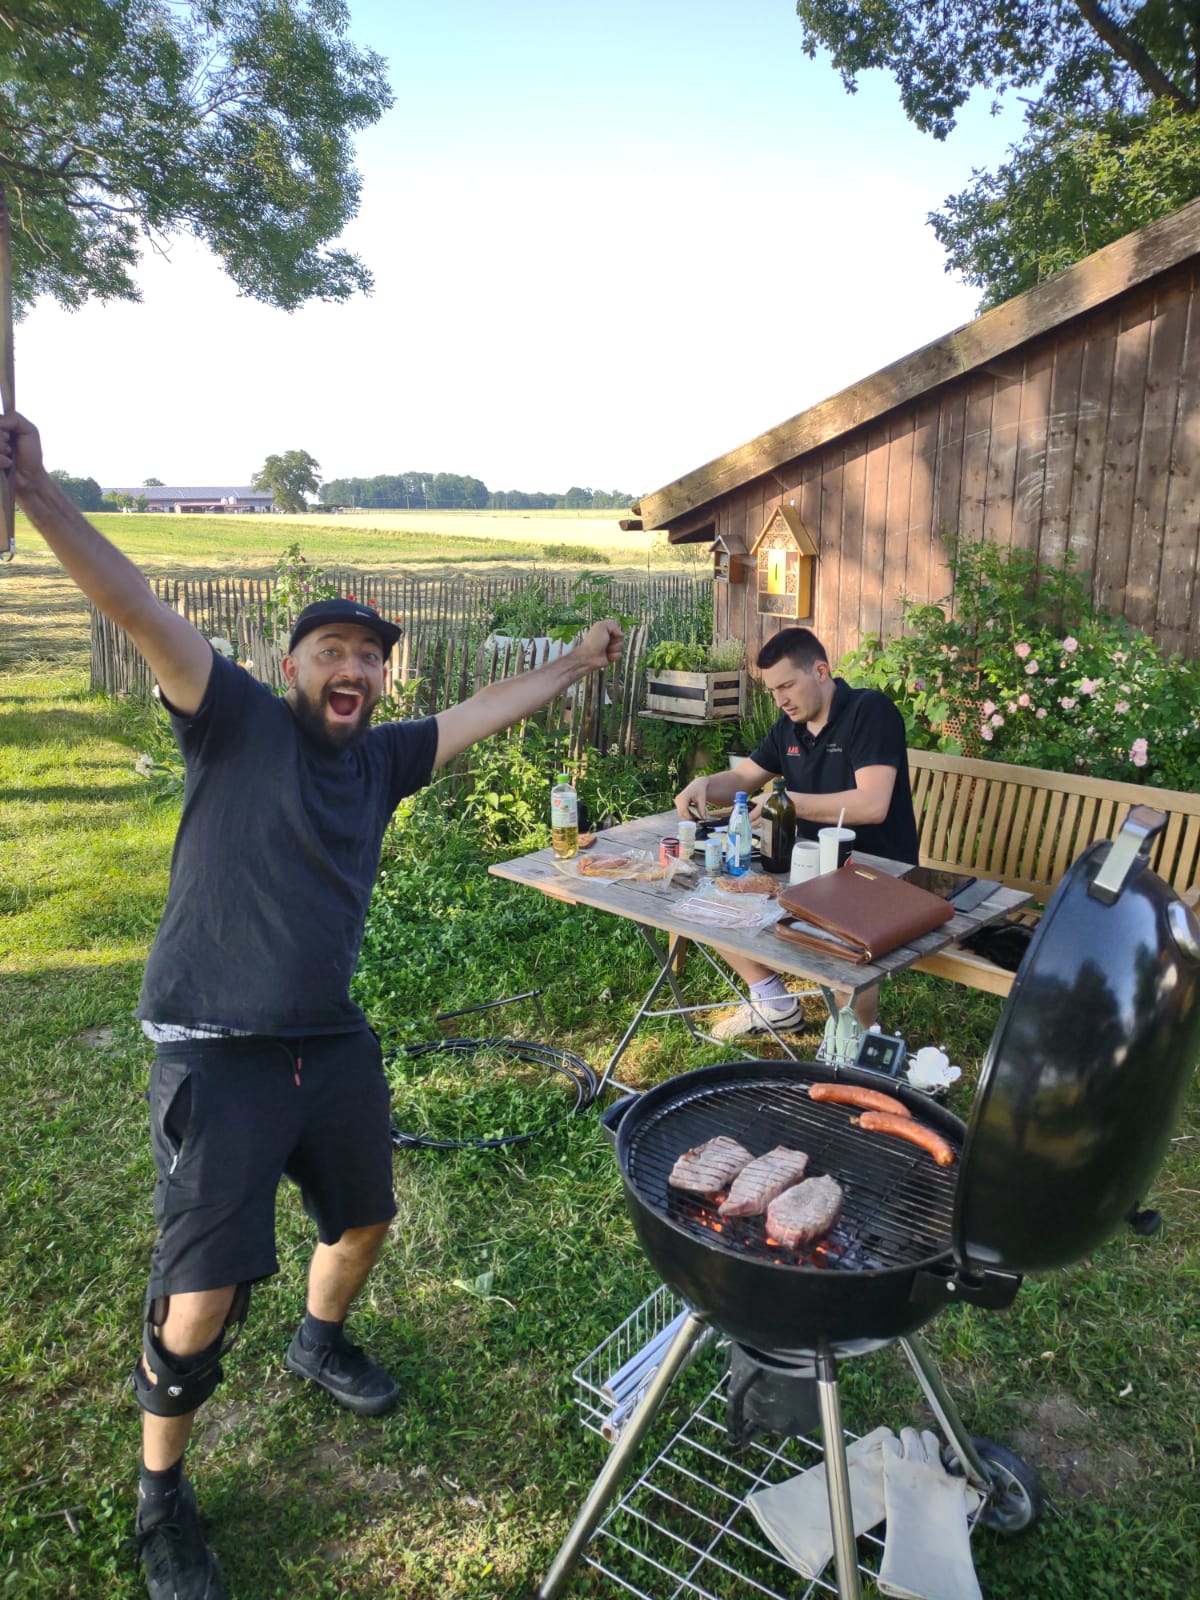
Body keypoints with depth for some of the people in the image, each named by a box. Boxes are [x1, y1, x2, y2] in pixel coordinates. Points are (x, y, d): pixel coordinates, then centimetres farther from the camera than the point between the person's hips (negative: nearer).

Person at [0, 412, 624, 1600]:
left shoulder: (380, 758, 6)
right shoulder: (237, 720, -9)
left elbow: (487, 709, 17)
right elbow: (141, 614, -22)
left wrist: (576, 662, 25)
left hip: (334, 1045, 7)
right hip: (218, 1056, -6)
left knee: (363, 1215, 23)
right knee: (204, 1292, -4)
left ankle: (320, 1342, 56)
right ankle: (161, 1499, 25)